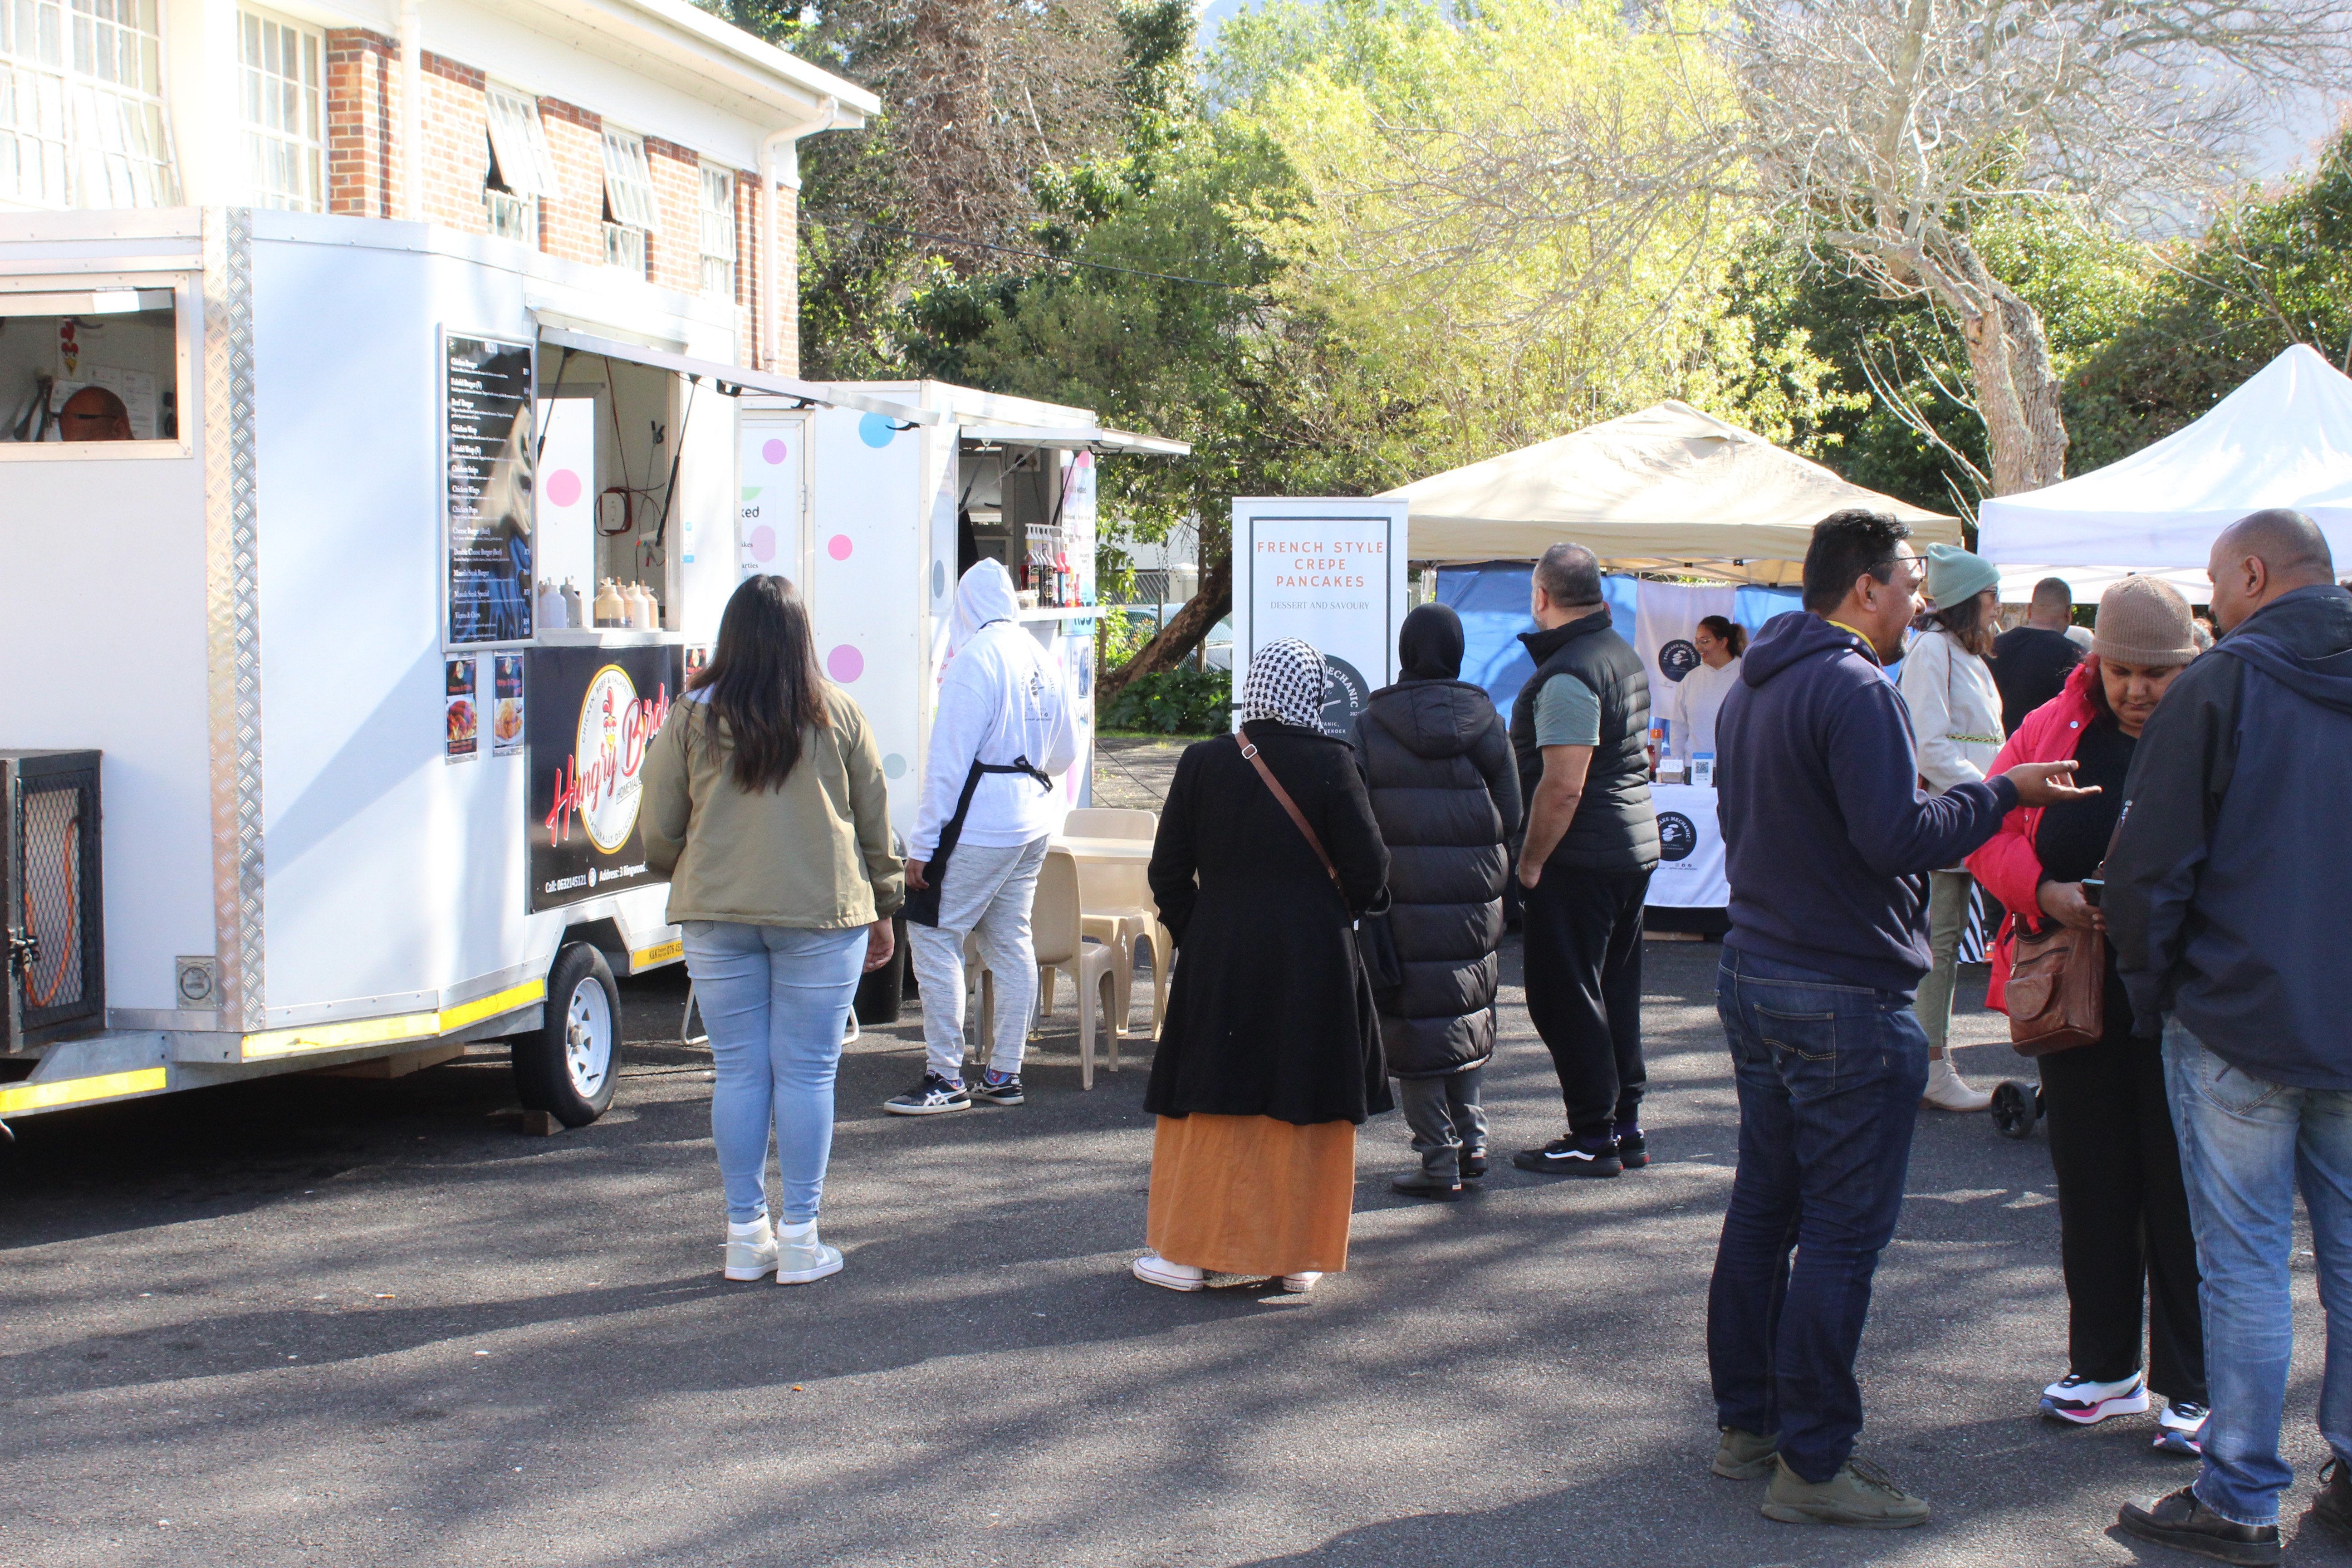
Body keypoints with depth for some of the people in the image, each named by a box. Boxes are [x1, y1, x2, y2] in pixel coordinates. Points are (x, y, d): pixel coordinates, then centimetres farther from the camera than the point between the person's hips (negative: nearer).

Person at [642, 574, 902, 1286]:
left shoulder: (691, 719, -1)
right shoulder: (838, 716, 0)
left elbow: (659, 834, 2)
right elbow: (875, 822, 6)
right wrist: (881, 910, 18)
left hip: (717, 915, 1)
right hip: (822, 914, -1)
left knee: (738, 1072, 8)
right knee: (807, 1074, 4)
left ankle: (745, 1234, 13)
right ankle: (800, 1239, 7)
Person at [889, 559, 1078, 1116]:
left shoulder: (973, 658, -13)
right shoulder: (1042, 661, 10)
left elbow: (949, 758, -16)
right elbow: (1065, 751, 19)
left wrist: (923, 844, -14)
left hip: (980, 823, -8)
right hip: (1032, 819, 8)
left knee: (934, 935, -3)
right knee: (1011, 940, 13)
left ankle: (945, 1078, -4)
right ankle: (1004, 1075, 17)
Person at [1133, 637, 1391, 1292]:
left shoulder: (1202, 763, -4)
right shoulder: (1330, 764, -9)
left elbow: (1168, 872, 0)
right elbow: (1368, 871, -8)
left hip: (1217, 961, 1)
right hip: (1314, 961, -1)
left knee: (1209, 1103, 10)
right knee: (1304, 1106, 9)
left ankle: (1188, 1250, 13)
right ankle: (1297, 1255, 14)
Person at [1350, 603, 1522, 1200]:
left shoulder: (1369, 728, -4)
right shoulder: (1488, 725, 2)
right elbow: (1512, 817, 5)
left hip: (1402, 899, -3)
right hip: (1475, 897, 3)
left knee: (1414, 1021, 2)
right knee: (1467, 1011, 19)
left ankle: (1439, 1160, 2)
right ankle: (1472, 1140, 22)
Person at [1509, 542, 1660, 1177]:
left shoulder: (1567, 676, -19)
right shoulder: (1625, 656, 11)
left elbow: (1562, 787, -24)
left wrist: (1530, 862, -15)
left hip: (1580, 860, -10)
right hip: (1635, 846, 10)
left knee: (1566, 999, -2)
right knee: (1616, 992, 15)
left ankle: (1594, 1138, 2)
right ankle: (1627, 1128, 20)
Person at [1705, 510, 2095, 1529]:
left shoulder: (1752, 688, 13)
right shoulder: (1855, 690, -18)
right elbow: (1898, 838, -24)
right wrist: (2001, 793, -11)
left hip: (1755, 975, 10)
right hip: (1846, 997, -10)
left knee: (1764, 1208, 16)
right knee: (1844, 1232, -4)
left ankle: (1746, 1423, 24)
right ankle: (1812, 1465, -1)